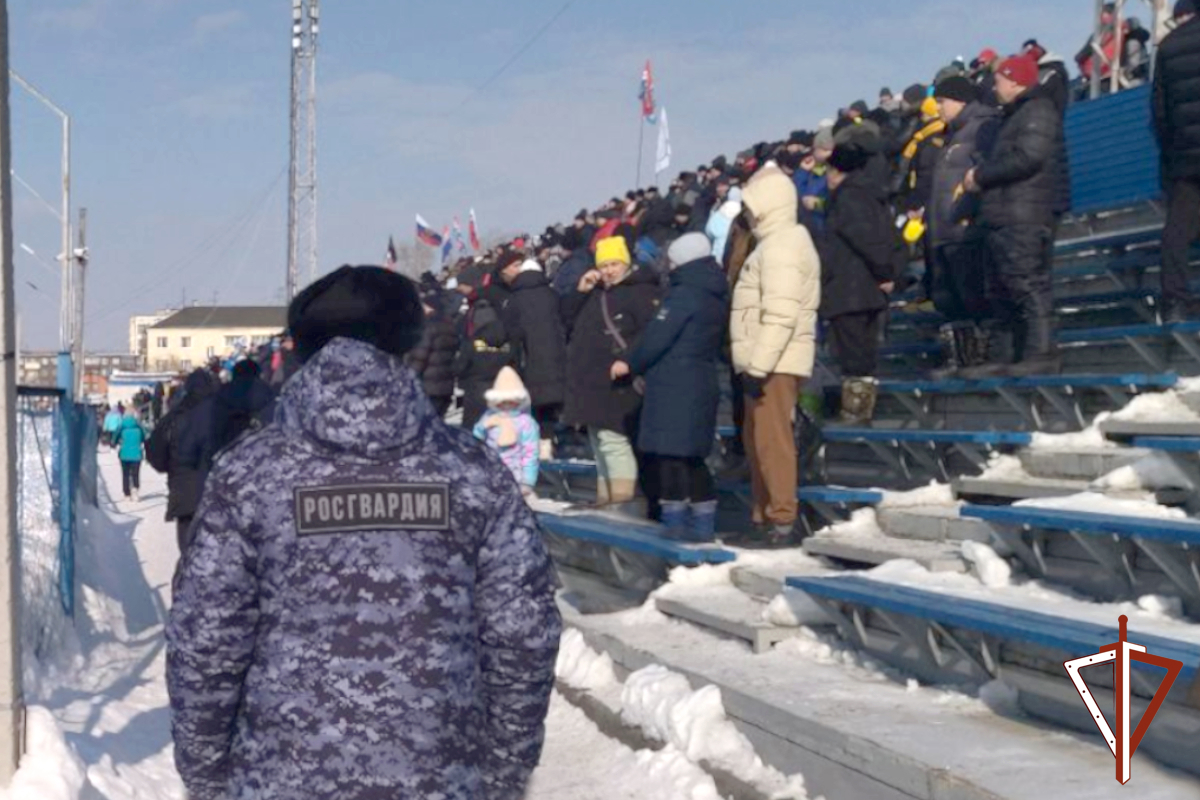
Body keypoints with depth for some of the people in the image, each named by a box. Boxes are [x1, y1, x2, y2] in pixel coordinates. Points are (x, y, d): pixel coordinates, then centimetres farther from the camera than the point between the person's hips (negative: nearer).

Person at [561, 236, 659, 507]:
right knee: (599, 443, 13)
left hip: (617, 383, -9)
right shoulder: (595, 294, 20)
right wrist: (580, 292, 7)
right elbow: (568, 320, 20)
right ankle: (604, 497, 20)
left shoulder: (641, 292, -8)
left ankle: (623, 498, -16)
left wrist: (628, 361, -25)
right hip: (592, 383, 10)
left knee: (613, 439, -15)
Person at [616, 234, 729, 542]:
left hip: (674, 386, -9)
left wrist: (631, 365, 0)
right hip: (703, 383, 9)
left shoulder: (684, 294, -12)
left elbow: (658, 336, -14)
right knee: (691, 455, 13)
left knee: (668, 451, -5)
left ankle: (675, 519, -6)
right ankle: (703, 522, 13)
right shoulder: (717, 295, 14)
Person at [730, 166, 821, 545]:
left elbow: (780, 315, -21)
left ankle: (783, 520, -8)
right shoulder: (776, 242, 20)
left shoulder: (781, 245, -13)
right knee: (757, 437, 14)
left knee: (771, 438, -10)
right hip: (766, 361, 10)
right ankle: (763, 515, 20)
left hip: (774, 362, -10)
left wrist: (759, 366, -23)